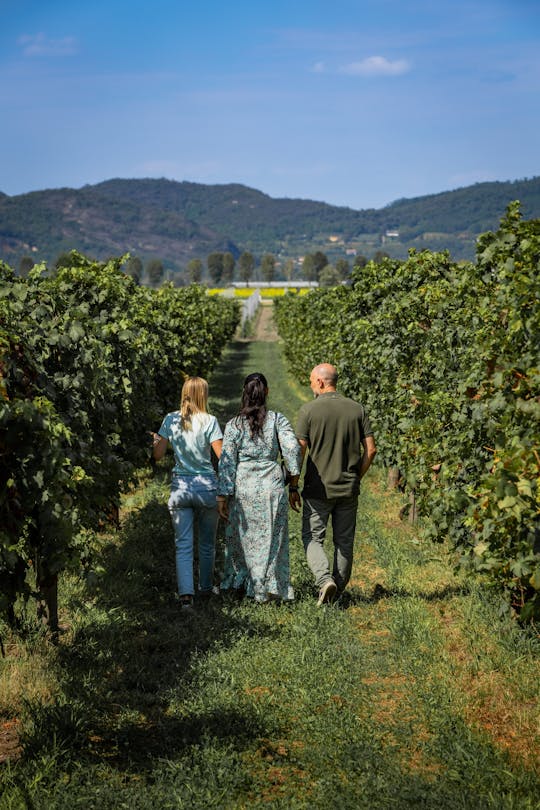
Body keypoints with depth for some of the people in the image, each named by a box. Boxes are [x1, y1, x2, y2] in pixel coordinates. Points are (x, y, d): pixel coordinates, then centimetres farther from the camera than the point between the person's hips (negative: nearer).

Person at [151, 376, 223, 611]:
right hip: (206, 486, -1)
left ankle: (186, 593, -13)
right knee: (207, 543, 17)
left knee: (183, 545, 1)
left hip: (180, 487, 1)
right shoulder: (209, 421, -10)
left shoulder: (171, 420, -1)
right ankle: (206, 587, 32)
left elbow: (158, 455, 4)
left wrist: (156, 439, 23)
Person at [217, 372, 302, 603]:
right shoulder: (278, 419, 1)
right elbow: (292, 448, -12)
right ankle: (265, 588, 10)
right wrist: (294, 477, 0)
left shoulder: (233, 425, 2)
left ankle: (238, 582, 24)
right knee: (270, 539, 9)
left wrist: (222, 496, -1)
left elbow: (227, 462, -2)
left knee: (240, 537, 16)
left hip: (243, 488, 1)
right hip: (271, 485, -1)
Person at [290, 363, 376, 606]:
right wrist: (356, 477, 13)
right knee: (344, 542, 13)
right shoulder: (357, 409, 1)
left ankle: (324, 580, -13)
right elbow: (370, 449, 0)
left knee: (312, 538, 7)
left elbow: (299, 451, -9)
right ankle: (339, 590, 20)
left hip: (318, 488, -3)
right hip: (348, 488, 3)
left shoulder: (308, 410, -8)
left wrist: (293, 488, -1)